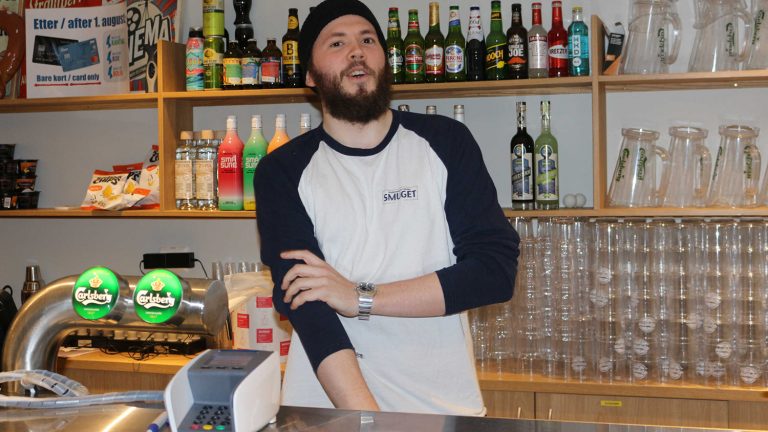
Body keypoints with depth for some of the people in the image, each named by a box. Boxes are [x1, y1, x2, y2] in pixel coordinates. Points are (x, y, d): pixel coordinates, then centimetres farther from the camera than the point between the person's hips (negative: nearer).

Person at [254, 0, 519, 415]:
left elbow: (496, 270, -9)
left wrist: (361, 298, -16)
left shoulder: (444, 142, 0)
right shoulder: (283, 171, -3)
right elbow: (304, 304, -13)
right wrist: (367, 418, -25)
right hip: (327, 404, -1)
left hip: (442, 401, 1)